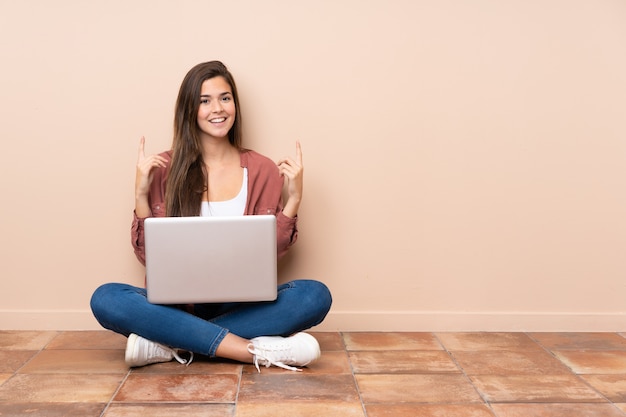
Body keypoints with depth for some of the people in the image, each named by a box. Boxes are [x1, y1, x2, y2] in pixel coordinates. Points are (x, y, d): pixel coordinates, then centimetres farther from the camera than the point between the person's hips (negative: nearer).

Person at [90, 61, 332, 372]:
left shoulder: (263, 170, 3)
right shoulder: (165, 169, 2)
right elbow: (148, 255, -1)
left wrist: (293, 199, -10)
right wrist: (141, 195, -11)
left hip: (242, 305, 1)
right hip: (178, 304, 0)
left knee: (316, 295, -26)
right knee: (105, 299, -28)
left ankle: (172, 343, -25)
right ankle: (256, 350, -30)